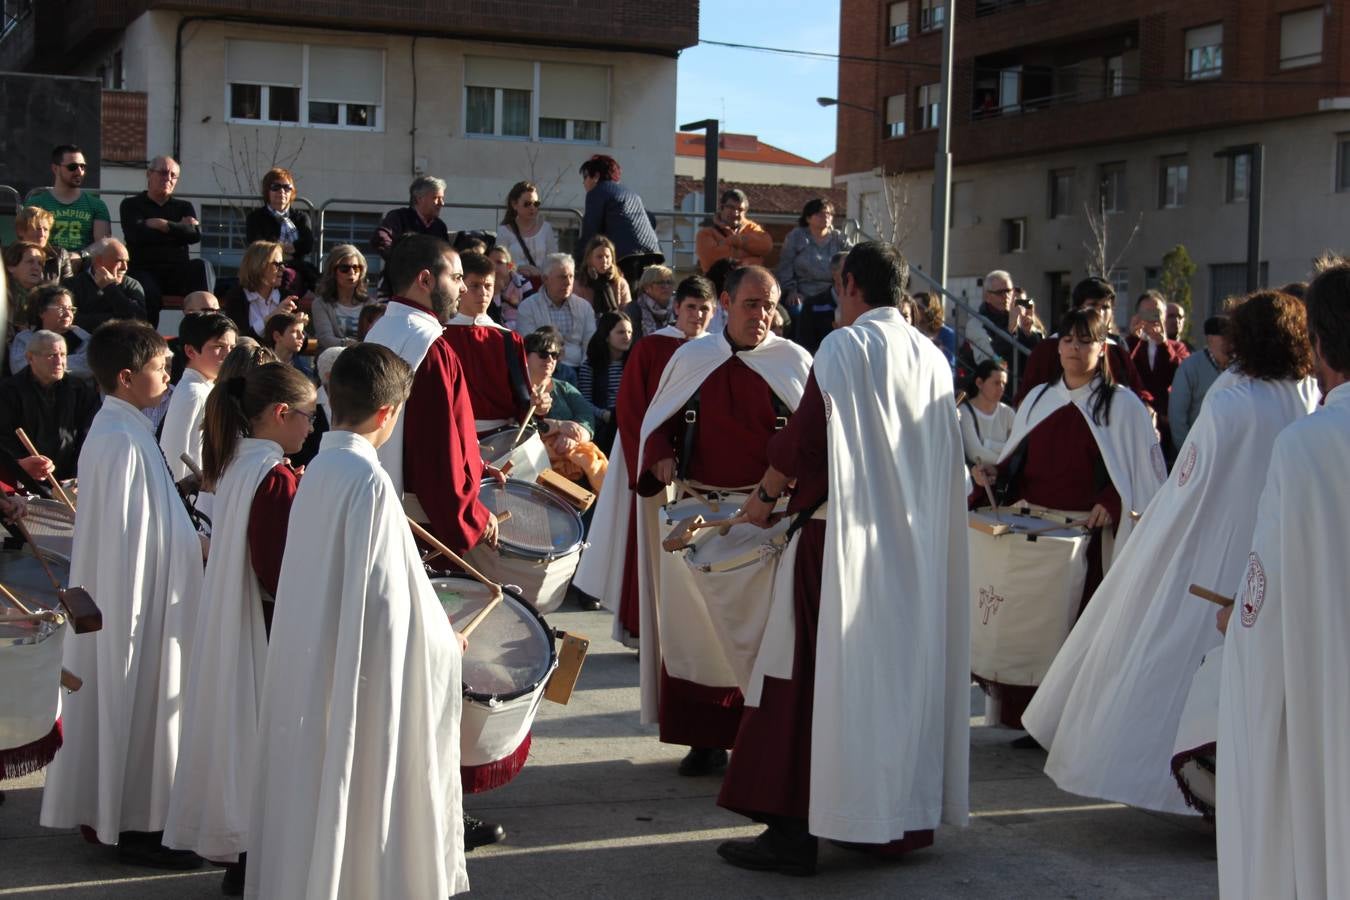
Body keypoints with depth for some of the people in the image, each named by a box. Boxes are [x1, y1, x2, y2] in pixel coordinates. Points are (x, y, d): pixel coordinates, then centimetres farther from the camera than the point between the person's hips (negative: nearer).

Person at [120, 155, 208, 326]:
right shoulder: (131, 205, 15)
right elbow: (136, 235, -6)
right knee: (150, 295, -37)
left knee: (201, 266, -31)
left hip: (178, 273, 3)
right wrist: (178, 229, 2)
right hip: (144, 269, -3)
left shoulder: (184, 207, 23)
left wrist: (163, 225, -4)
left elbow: (195, 234, 2)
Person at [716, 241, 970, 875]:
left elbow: (804, 437, -12)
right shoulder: (932, 358, 10)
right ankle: (903, 816, 18)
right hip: (917, 548, 7)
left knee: (813, 674, -3)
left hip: (846, 538, -7)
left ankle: (794, 830, -5)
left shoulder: (844, 347, -9)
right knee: (900, 670, 13)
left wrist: (764, 496, 4)